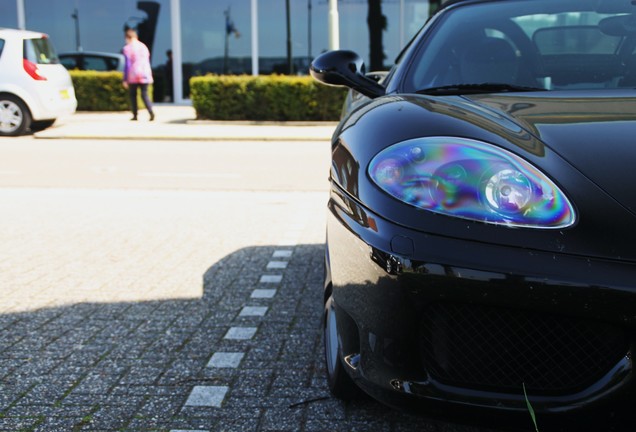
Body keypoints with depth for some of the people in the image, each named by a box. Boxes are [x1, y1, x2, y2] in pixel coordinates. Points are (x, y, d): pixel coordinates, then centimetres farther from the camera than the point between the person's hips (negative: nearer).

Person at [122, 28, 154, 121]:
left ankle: (135, 115, 10)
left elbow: (127, 64, -8)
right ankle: (151, 112, -19)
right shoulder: (143, 46, 12)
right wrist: (150, 76, 26)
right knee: (145, 95, 3)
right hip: (144, 75, 4)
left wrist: (125, 79, -4)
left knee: (133, 95, 11)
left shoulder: (127, 48, -4)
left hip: (133, 76, -4)